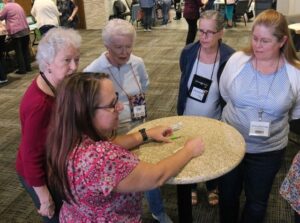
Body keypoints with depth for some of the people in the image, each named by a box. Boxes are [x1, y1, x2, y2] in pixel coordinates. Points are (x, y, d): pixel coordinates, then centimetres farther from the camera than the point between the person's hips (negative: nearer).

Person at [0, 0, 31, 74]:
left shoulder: (7, 7, -5)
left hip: (16, 32, -7)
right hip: (25, 30, 7)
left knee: (18, 51, -1)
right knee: (26, 49, 12)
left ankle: (22, 69, 1)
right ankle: (28, 67, 16)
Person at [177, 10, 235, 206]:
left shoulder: (230, 58, -21)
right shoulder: (188, 52, -13)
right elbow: (183, 84, 0)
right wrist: (179, 112, 5)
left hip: (214, 120, -2)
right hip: (189, 117, 2)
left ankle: (212, 187, 51)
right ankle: (192, 187, 49)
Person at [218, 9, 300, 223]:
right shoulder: (236, 60, -12)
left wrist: (271, 122, 1)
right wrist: (243, 117, 8)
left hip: (269, 150, -1)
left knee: (257, 202, 19)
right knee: (227, 194, 21)